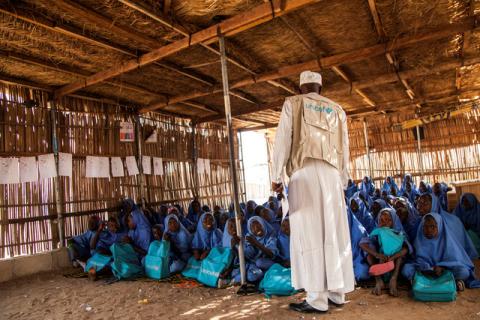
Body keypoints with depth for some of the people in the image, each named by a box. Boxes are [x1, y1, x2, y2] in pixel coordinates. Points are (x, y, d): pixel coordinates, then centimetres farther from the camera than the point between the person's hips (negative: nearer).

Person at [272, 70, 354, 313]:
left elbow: (283, 140, 0)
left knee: (309, 233, -4)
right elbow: (344, 148, 17)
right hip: (331, 173, 4)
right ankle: (337, 291, 15)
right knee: (334, 232, 8)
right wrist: (343, 181, 21)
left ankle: (318, 299, -2)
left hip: (304, 172, -4)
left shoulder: (293, 103, 11)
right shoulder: (337, 110, 21)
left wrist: (276, 176, 1)